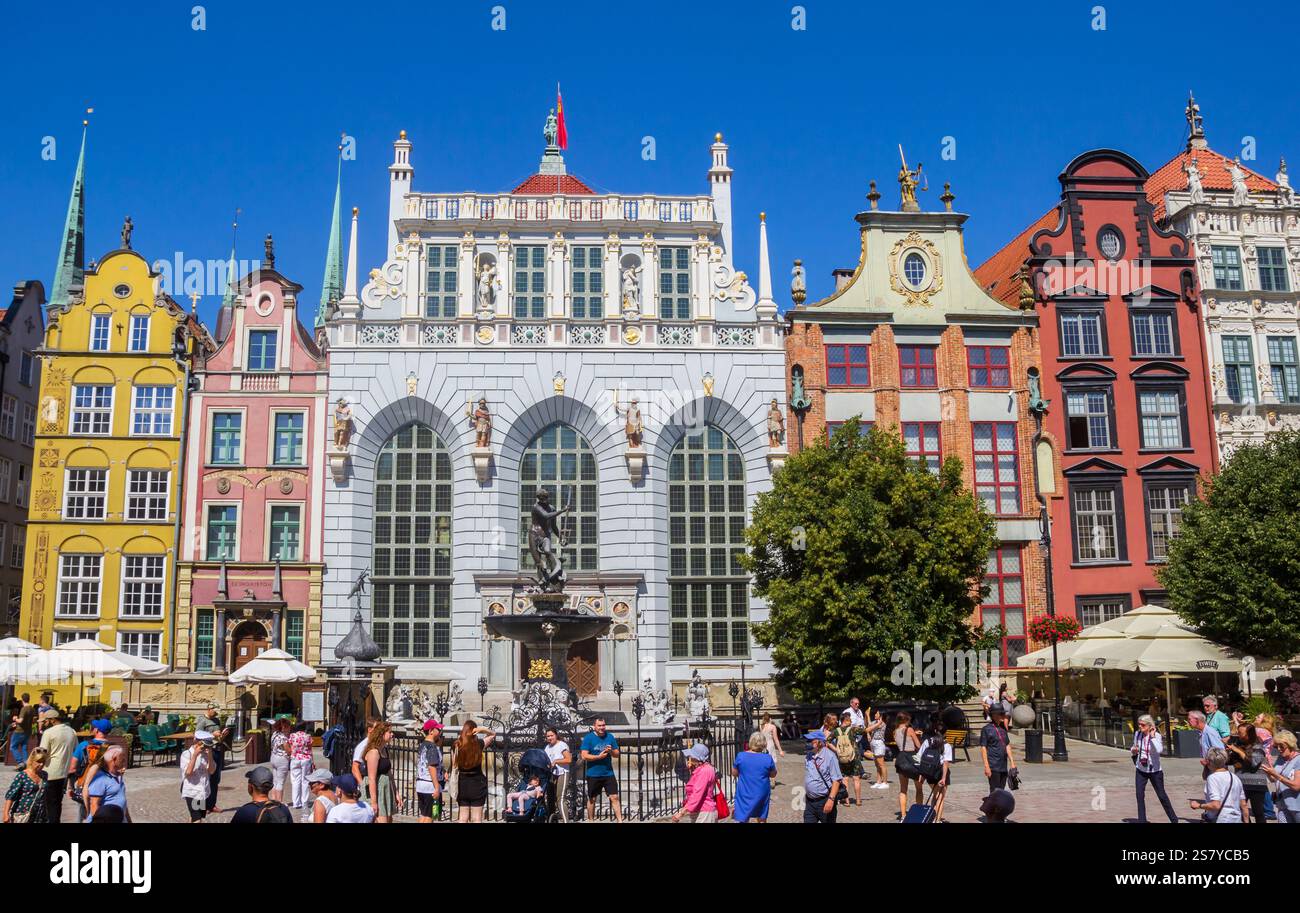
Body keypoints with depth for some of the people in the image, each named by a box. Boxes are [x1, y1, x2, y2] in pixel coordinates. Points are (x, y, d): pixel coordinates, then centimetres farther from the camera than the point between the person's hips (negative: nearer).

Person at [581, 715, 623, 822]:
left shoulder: (610, 736, 4)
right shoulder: (588, 738, -6)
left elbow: (617, 754, 8)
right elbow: (584, 756, -12)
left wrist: (611, 751, -14)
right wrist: (599, 756, -19)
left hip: (608, 773, 2)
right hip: (593, 774, -2)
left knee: (614, 797, -4)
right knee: (592, 799, 11)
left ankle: (620, 820, -2)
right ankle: (591, 820, 25)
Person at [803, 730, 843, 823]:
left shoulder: (830, 756, -15)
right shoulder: (809, 756, 7)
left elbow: (836, 780, -18)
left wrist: (831, 799, -24)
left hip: (824, 801, -6)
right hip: (810, 801, 6)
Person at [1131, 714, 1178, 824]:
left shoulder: (1156, 736, -15)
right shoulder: (1137, 734, -2)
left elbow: (1159, 750, -34)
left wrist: (1152, 736, -28)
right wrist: (1133, 750, -8)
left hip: (1154, 770, -4)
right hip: (1140, 770, 4)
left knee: (1162, 795, 8)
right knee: (1140, 795, 0)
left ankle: (1174, 819, 26)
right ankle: (1142, 820, 10)